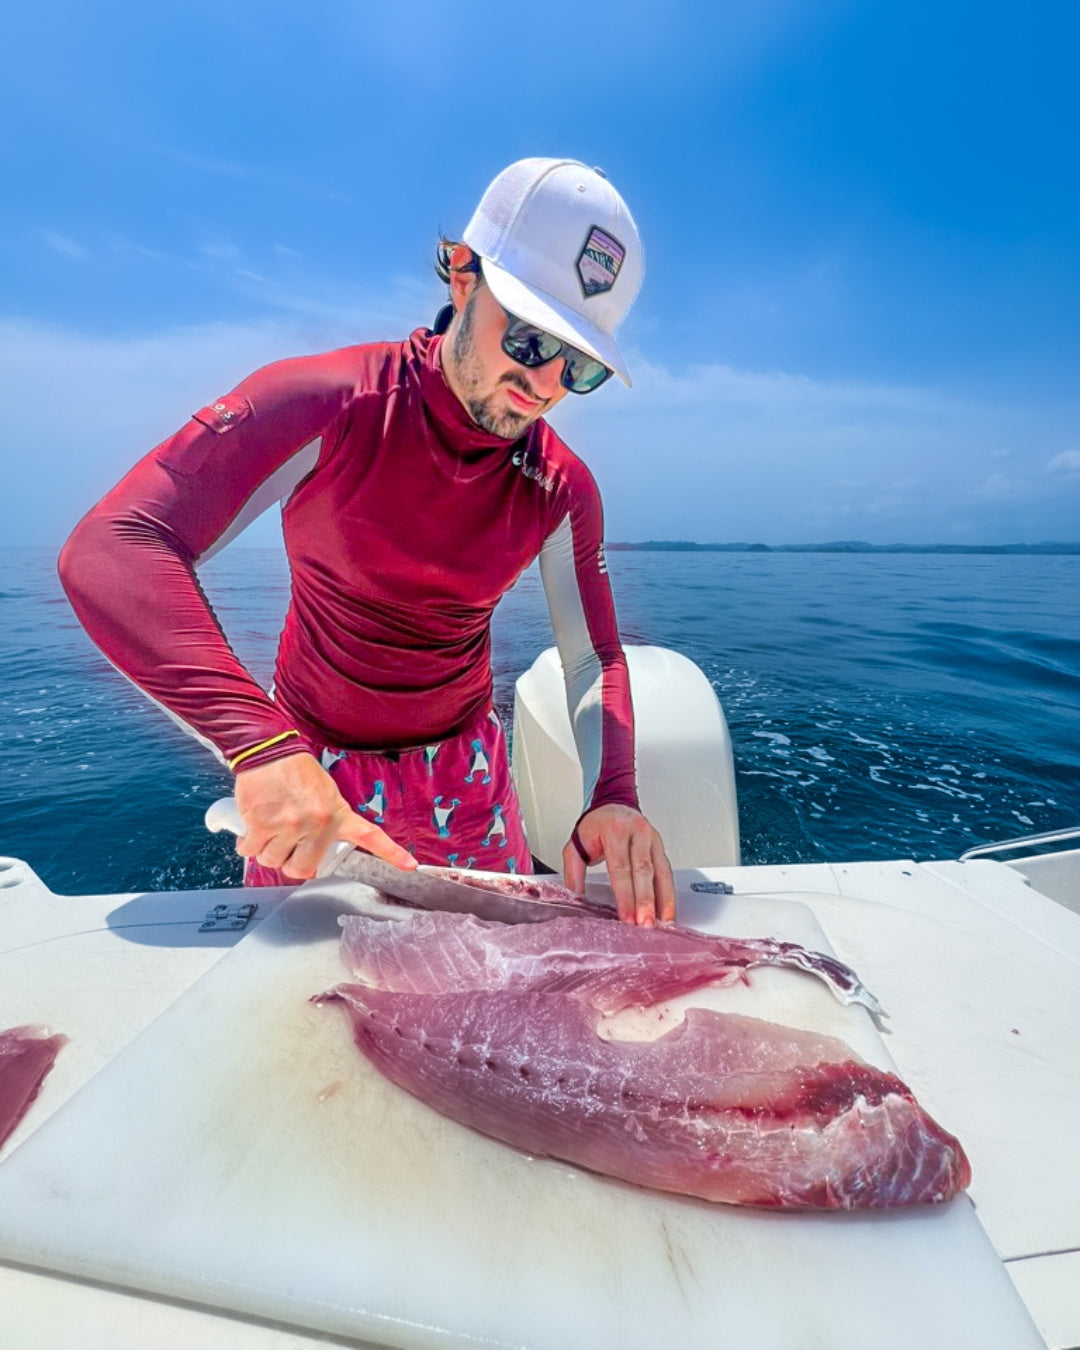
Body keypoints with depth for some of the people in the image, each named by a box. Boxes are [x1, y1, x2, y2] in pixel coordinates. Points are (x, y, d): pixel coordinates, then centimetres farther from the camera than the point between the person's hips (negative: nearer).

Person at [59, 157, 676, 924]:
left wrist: (612, 796, -26)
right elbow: (111, 548, -29)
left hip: (468, 776, 3)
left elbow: (595, 660, -7)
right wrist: (260, 743, -42)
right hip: (307, 773, -1)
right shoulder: (324, 407, -22)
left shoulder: (563, 490, -11)